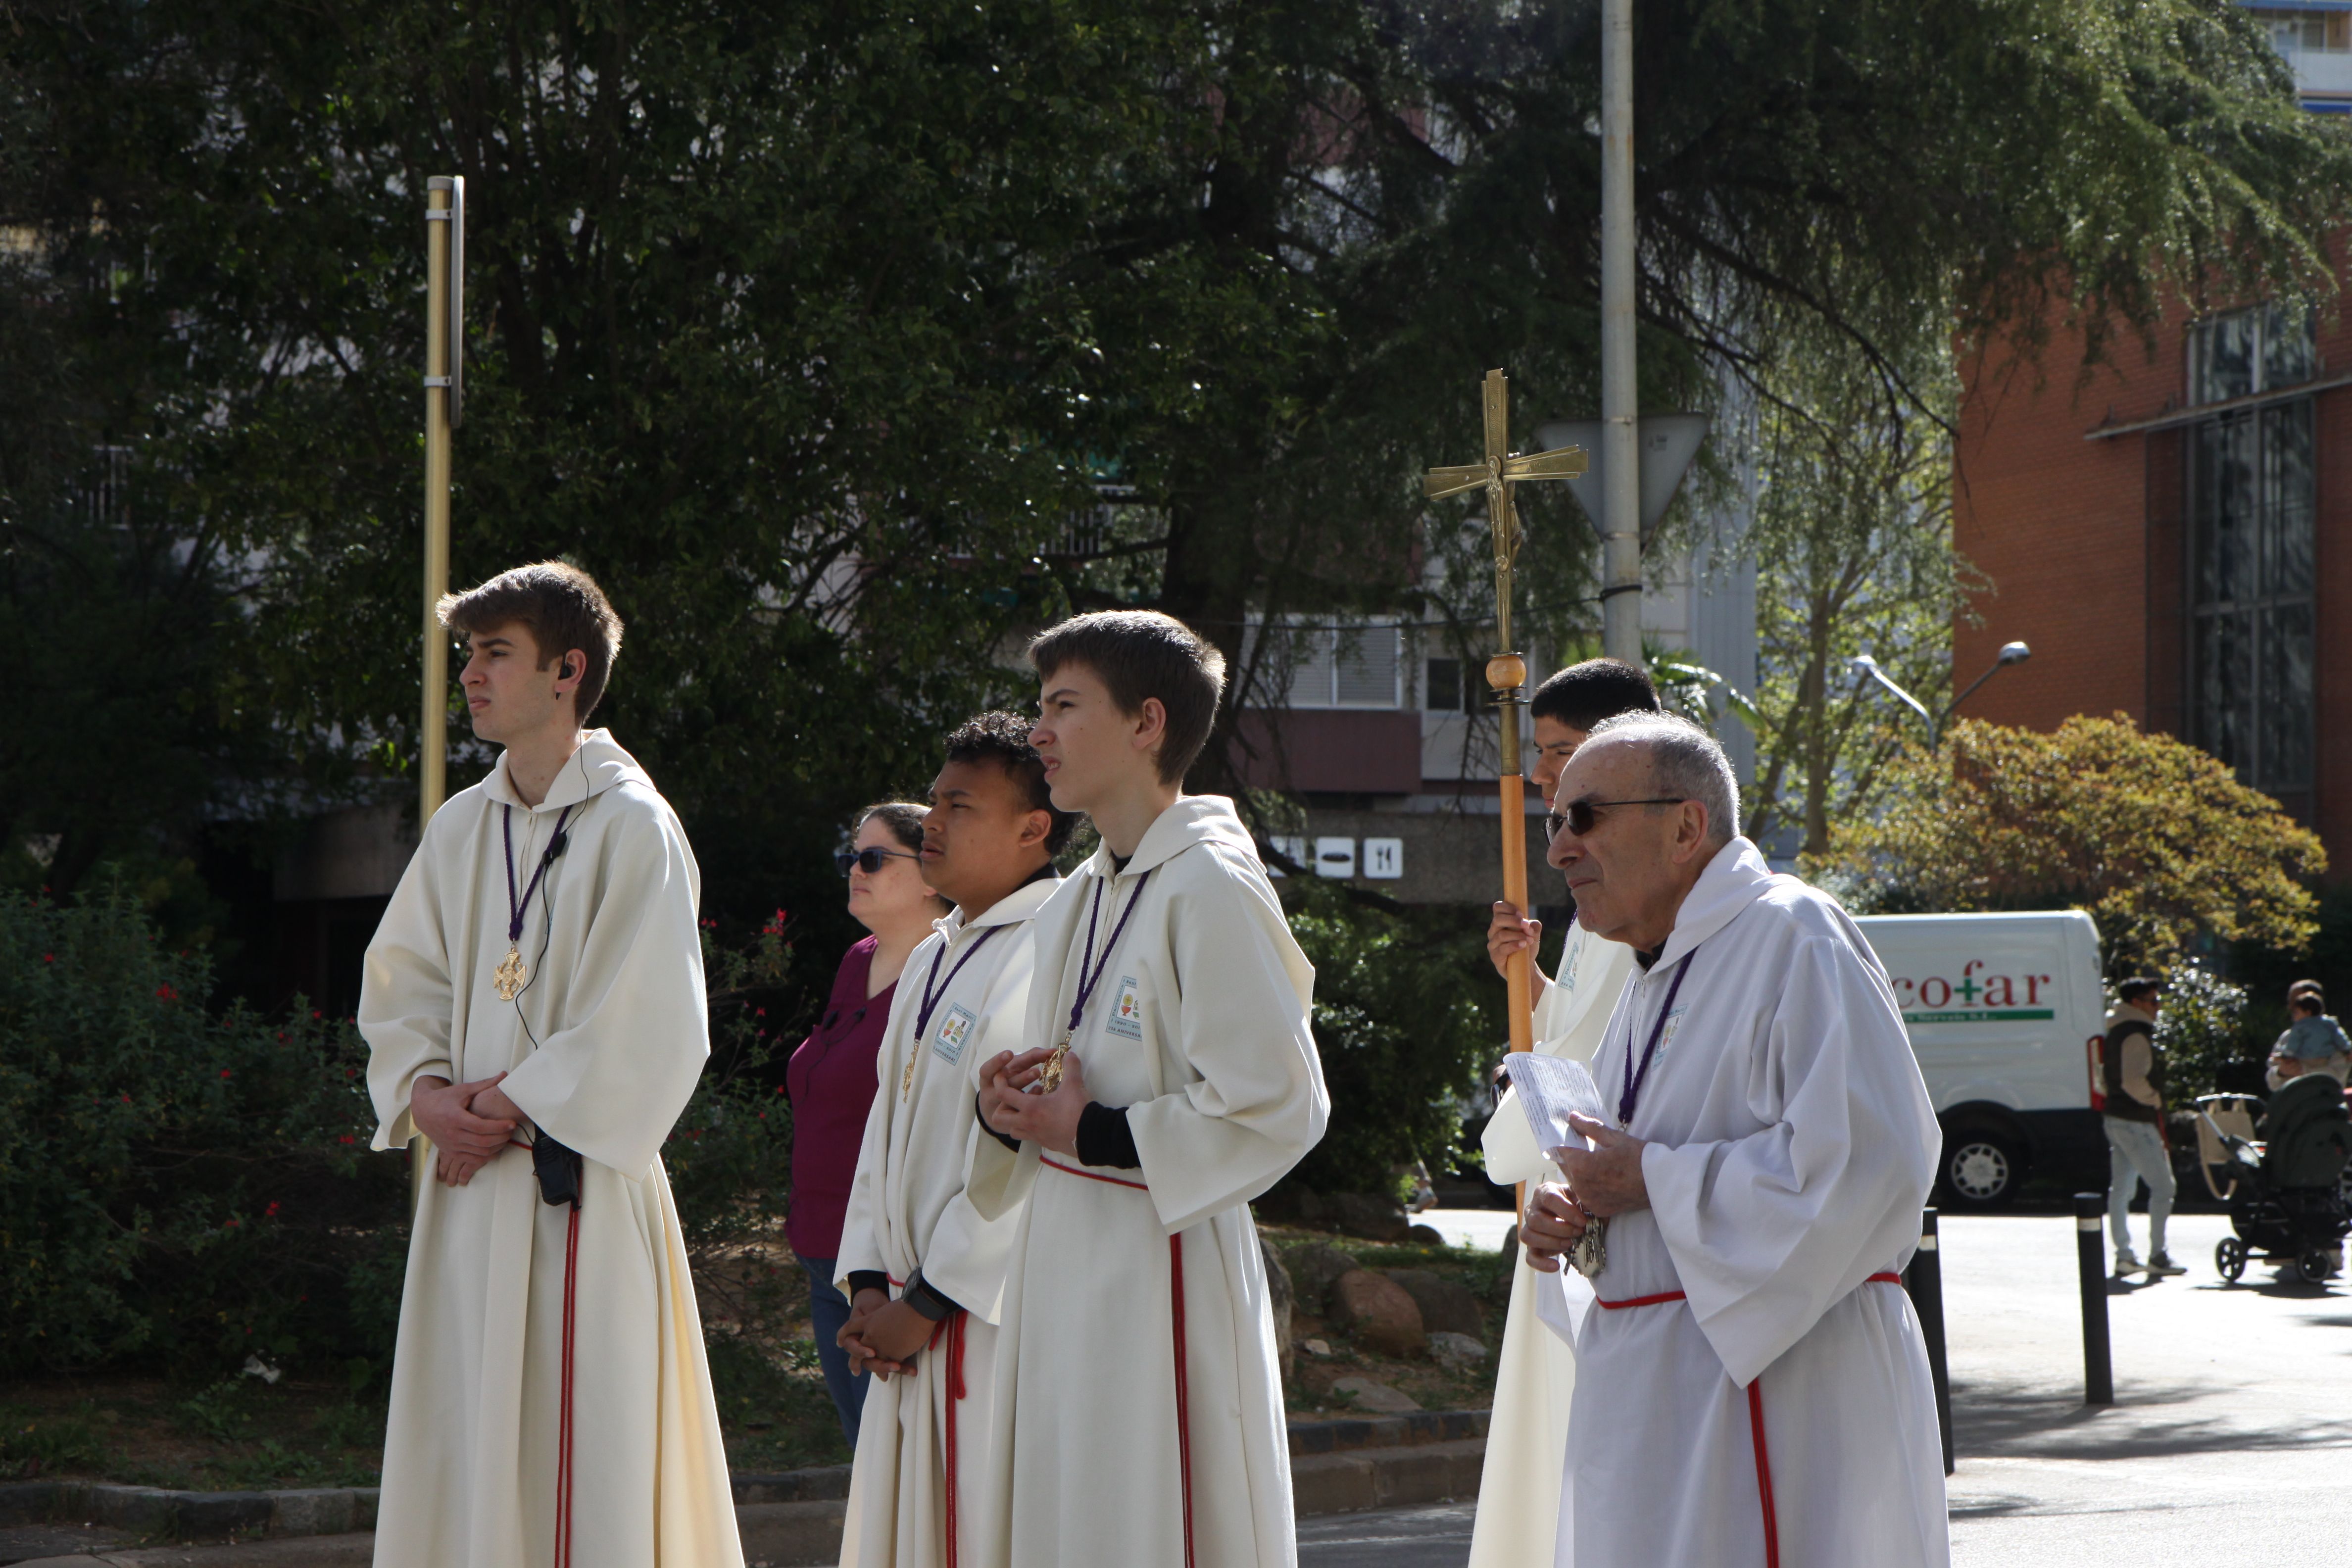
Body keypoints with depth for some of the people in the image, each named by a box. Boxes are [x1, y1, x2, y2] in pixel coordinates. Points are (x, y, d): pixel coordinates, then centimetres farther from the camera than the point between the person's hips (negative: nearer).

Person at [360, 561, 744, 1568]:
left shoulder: (631, 829, -8)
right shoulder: (460, 829, 12)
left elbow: (650, 1032, -14)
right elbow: (398, 988, 16)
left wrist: (510, 1107, -12)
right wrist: (425, 1091, -4)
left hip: (577, 1196, -7)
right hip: (470, 1189, 7)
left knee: (580, 1471, -5)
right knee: (457, 1463, 7)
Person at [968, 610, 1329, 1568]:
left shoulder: (1209, 889, -13)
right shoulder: (1075, 904, 16)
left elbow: (1279, 1108, -18)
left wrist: (1095, 1133, -15)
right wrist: (1014, 1112, 3)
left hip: (1160, 1273, -9)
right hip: (1062, 1265, 9)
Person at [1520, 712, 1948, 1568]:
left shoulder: (1794, 937, -12)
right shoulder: (1656, 976, 17)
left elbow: (1868, 1161, -23)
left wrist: (1653, 1179, -17)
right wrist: (1570, 1221, 3)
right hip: (1656, 1398, 9)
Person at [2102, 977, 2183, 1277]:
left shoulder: (2116, 1033, 14)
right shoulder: (2137, 1036, -17)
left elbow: (2105, 1077, 22)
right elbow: (2133, 1081, -26)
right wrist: (2155, 1100, -10)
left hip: (2115, 1117, 10)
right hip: (2136, 1122, -10)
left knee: (2121, 1188, 11)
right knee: (2162, 1185, -6)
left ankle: (2124, 1255, 15)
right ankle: (2157, 1256, -7)